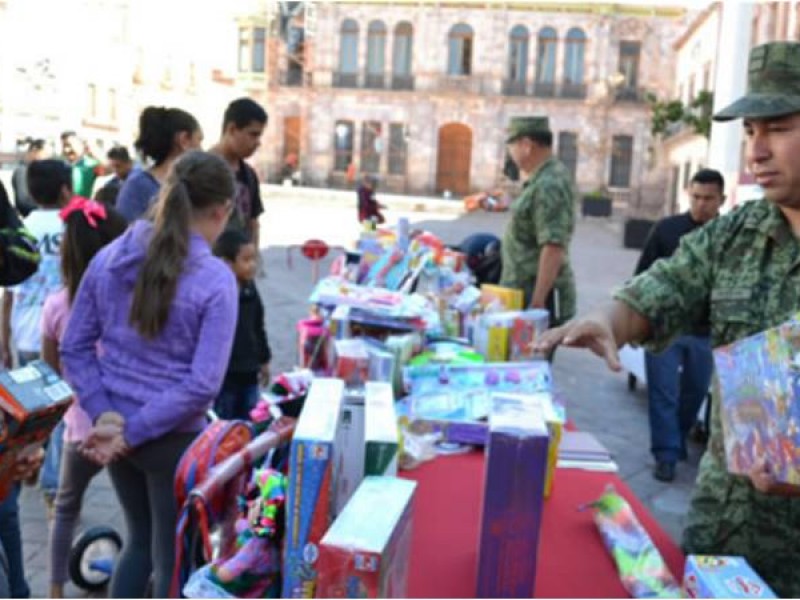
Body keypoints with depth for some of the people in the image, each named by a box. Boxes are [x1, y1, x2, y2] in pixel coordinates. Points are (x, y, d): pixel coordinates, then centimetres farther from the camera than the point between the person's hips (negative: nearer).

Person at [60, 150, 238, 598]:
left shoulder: (110, 257, 0)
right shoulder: (216, 279, -17)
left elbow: (75, 348, 1)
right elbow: (203, 384, -21)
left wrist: (104, 415, -5)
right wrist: (131, 433, -15)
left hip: (114, 430, 6)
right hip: (174, 438, -5)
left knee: (140, 540, 27)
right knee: (172, 560, 14)